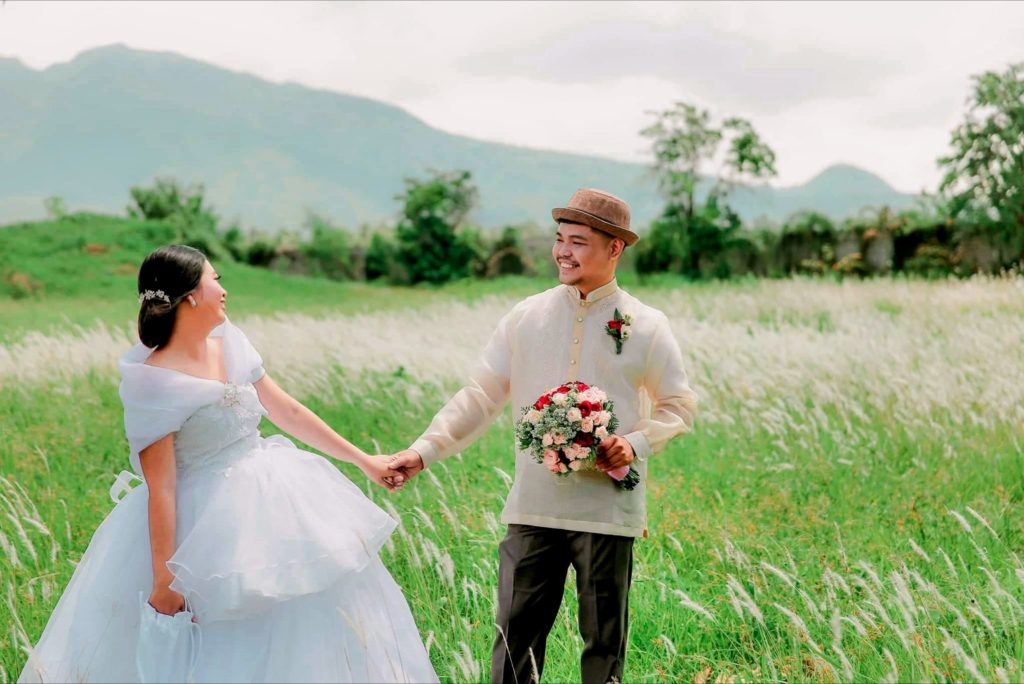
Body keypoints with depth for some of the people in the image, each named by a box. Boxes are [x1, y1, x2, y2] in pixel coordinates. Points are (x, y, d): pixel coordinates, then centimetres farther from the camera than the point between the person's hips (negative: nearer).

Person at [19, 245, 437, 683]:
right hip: (205, 522, -7)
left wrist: (363, 461, 13)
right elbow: (160, 489, -20)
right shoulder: (153, 383, -21)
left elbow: (288, 411, 10)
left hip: (271, 501, 8)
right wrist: (164, 577, -19)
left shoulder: (228, 343, 1)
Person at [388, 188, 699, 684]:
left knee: (604, 639, 8)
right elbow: (479, 398, 7)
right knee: (516, 634, 3)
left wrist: (636, 444, -10)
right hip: (533, 507, 2)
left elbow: (679, 406, 8)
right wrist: (422, 452, -2)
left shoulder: (646, 327, 0)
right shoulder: (525, 318, 5)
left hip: (607, 510, -1)